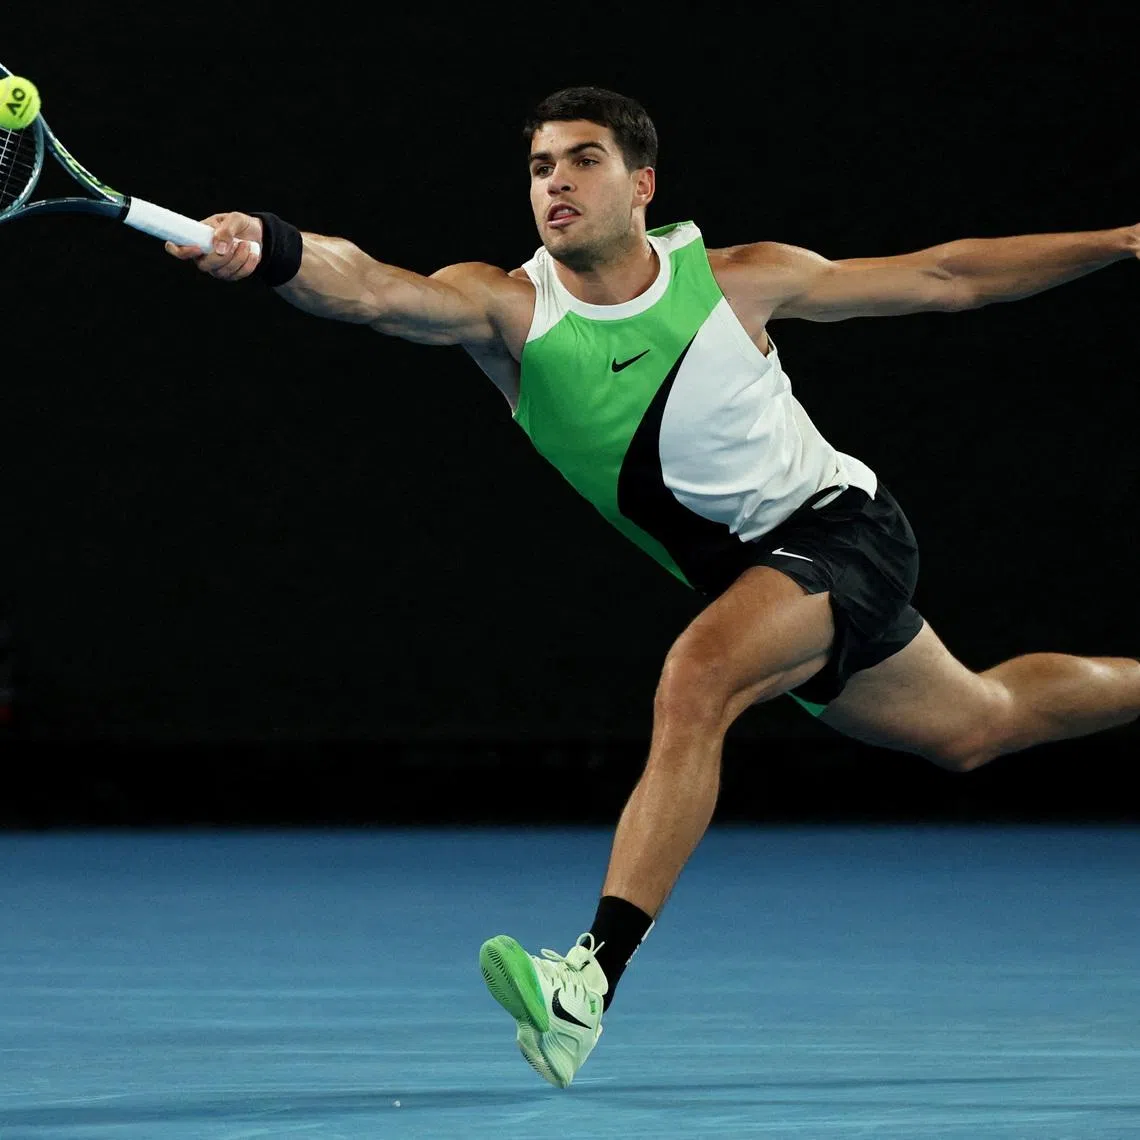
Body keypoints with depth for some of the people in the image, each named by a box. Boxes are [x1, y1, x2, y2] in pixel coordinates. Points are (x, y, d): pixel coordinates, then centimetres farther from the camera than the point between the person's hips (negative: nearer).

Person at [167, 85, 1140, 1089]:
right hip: (744, 572, 5)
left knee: (696, 677, -32)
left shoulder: (736, 279, -15)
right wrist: (271, 250, -57)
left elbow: (949, 278, -3)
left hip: (842, 525, -5)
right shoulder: (507, 307, -14)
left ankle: (593, 978, -38)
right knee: (975, 726, 25)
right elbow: (370, 288, -35)